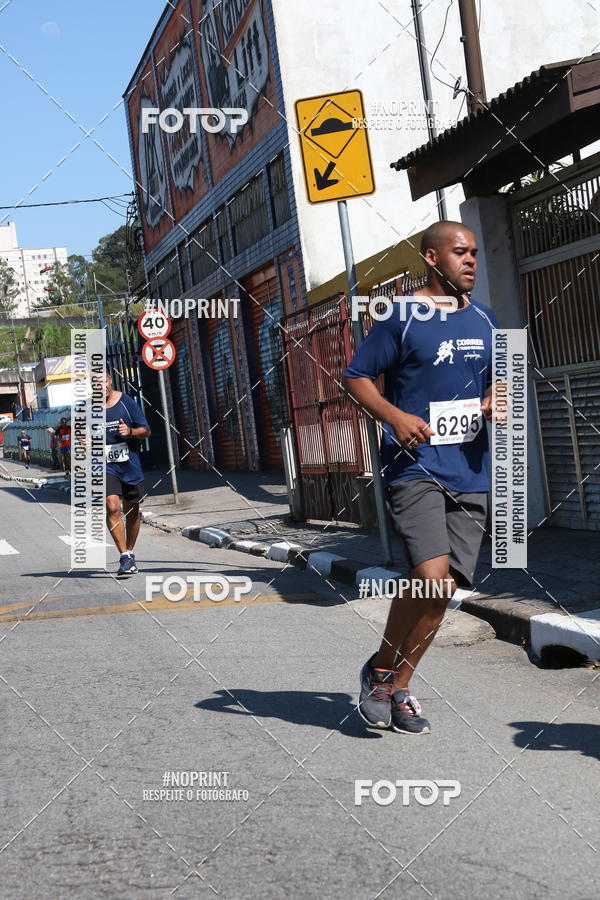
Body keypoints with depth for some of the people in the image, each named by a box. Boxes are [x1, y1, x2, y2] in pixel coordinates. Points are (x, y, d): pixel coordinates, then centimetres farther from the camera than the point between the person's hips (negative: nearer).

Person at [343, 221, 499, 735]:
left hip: (470, 473, 6)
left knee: (445, 588, 4)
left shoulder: (484, 320, 14)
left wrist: (496, 401, 3)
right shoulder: (402, 317, -3)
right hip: (416, 466, -6)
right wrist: (395, 417, -16)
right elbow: (356, 377, -1)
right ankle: (380, 669, 5)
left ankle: (399, 687, 20)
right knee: (431, 575, -20)